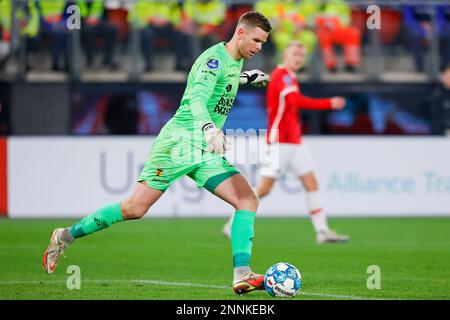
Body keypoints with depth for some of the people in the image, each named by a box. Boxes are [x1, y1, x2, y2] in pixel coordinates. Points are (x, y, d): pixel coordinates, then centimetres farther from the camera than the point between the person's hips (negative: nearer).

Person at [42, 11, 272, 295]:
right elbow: (197, 99, -33)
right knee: (134, 209, -6)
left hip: (206, 153, 8)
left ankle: (242, 276, -15)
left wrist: (244, 78, 29)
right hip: (178, 142, -8)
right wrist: (210, 129, -49)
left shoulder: (236, 61, 12)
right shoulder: (215, 57, -15)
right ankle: (66, 236, 11)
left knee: (248, 200, -10)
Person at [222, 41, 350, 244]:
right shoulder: (281, 75, -14)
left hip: (294, 141, 9)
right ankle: (233, 224, 6)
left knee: (311, 182, 1)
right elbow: (297, 101, -28)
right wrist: (330, 104, -29)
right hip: (279, 141, -9)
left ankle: (322, 231, -1)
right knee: (265, 187, -6)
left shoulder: (289, 77, 16)